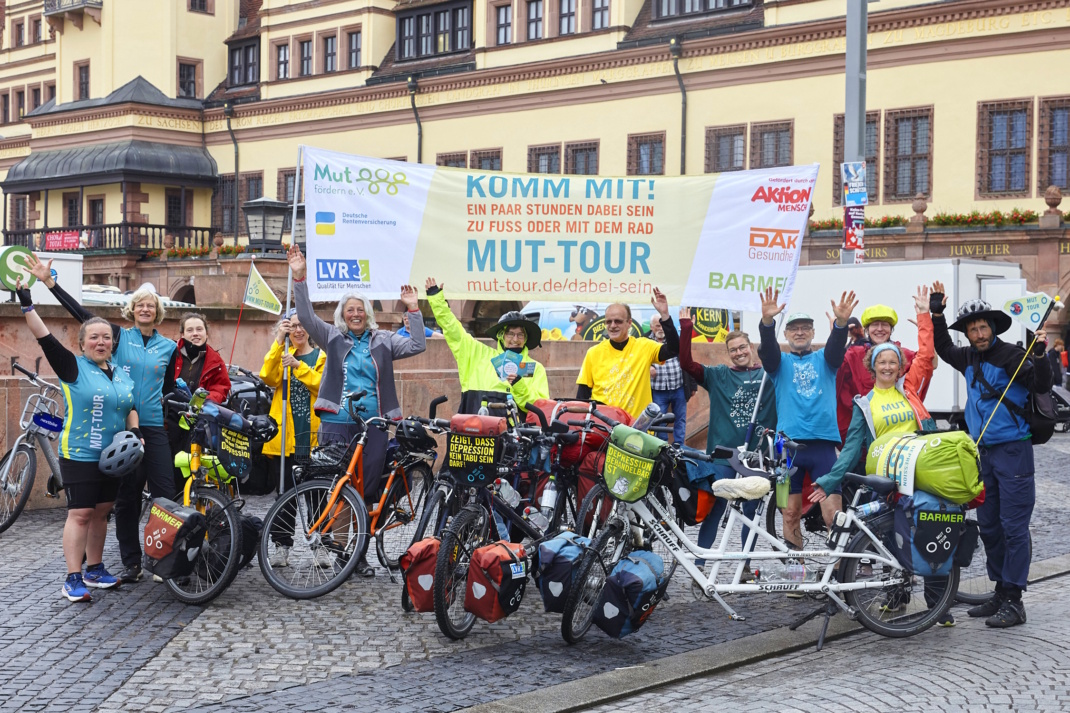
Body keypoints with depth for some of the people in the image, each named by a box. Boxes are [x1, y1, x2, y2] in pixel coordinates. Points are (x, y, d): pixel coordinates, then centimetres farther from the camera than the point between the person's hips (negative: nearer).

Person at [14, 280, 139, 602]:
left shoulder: (121, 374, 12)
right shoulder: (74, 367, -5)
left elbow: (131, 408, 17)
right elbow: (46, 339, -15)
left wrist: (135, 433, -1)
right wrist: (27, 305, -24)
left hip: (112, 458, 6)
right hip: (79, 456, -5)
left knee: (100, 513, 12)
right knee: (80, 514, -8)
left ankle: (94, 570, 23)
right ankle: (73, 579, -5)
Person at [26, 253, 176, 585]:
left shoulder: (169, 347, 8)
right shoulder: (120, 337, 2)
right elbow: (81, 313, -5)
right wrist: (48, 281, -11)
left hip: (154, 429, 1)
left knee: (164, 494, -4)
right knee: (126, 496, 4)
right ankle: (131, 562, 13)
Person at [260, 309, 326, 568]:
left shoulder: (322, 356, 9)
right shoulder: (281, 353, 12)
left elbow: (323, 385, -9)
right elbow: (269, 377, -9)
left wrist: (298, 366, -20)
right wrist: (278, 342, -13)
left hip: (313, 433, -1)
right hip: (284, 432, 1)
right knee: (285, 491, 4)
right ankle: (281, 545, 10)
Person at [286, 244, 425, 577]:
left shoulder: (382, 341, 11)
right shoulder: (333, 337, 9)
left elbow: (417, 346, 3)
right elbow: (306, 316, -2)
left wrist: (413, 309, -2)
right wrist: (299, 277, -11)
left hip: (373, 424, 1)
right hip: (337, 422, -1)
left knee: (369, 487, 2)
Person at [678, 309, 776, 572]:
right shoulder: (718, 375, 5)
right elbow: (686, 363, -4)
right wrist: (686, 328, -13)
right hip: (724, 452, -1)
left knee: (752, 510, 8)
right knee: (715, 507, -2)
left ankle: (747, 565, 19)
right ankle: (699, 564, 4)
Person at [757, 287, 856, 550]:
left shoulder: (824, 359, 15)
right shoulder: (780, 362, 13)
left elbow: (836, 347, -7)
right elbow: (767, 349, -9)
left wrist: (841, 322, -30)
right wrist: (767, 322, -30)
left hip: (823, 443, 0)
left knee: (833, 510, -7)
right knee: (791, 512, 4)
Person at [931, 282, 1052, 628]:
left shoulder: (1011, 356, -11)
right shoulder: (969, 358, 11)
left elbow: (1042, 385, -21)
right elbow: (944, 349, 30)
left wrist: (1039, 354, -35)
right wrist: (937, 314, 21)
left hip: (1013, 451, -8)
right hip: (984, 451, 8)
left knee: (1013, 526, -6)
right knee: (988, 525, 12)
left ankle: (1013, 600, -3)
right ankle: (1000, 592, 22)